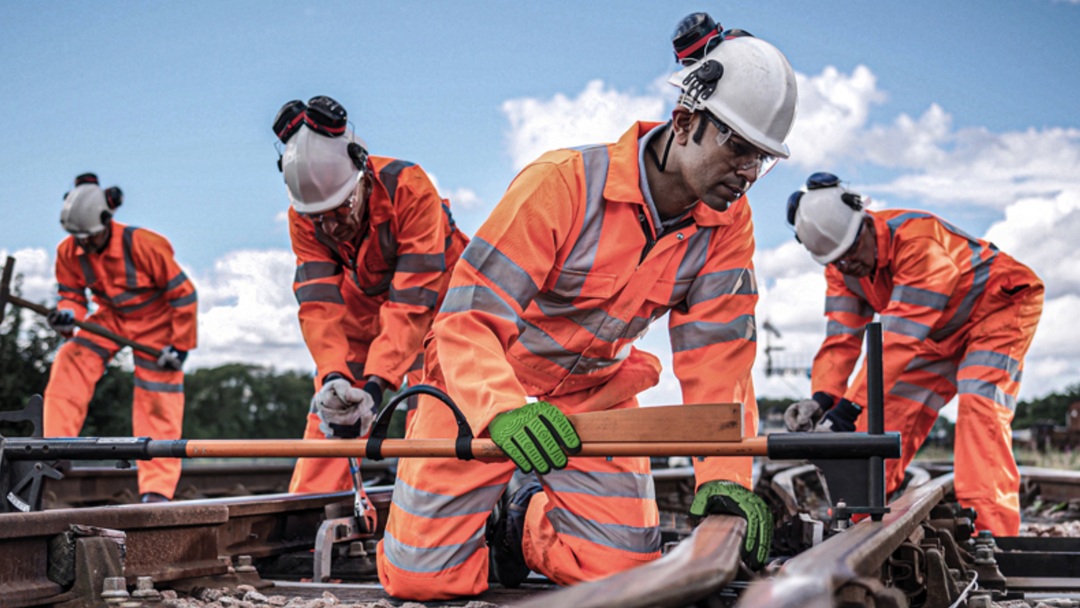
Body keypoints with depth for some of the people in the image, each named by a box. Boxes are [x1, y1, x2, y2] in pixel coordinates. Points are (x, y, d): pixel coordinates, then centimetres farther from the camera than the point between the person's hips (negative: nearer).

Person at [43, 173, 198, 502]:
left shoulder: (143, 245, -30)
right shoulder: (69, 252, -14)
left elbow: (184, 294, -21)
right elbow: (73, 293, 0)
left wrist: (180, 346, -17)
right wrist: (67, 314, -25)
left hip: (155, 321, -5)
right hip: (111, 316, 5)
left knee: (157, 403, -5)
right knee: (70, 362, -18)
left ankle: (157, 489, 0)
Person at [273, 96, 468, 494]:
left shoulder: (410, 188, -35)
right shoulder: (303, 218, -21)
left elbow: (412, 300, -38)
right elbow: (318, 304, -27)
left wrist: (377, 382, -47)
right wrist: (333, 375, -45)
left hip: (429, 307, -4)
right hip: (362, 309, 4)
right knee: (329, 409, -6)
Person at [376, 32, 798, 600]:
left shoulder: (725, 223, -10)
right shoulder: (561, 182, -27)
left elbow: (716, 357, -12)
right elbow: (467, 319, -30)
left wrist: (724, 478, -25)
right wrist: (504, 411, -48)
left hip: (595, 394, 4)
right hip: (481, 387, -4)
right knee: (424, 577, -7)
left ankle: (522, 517, 21)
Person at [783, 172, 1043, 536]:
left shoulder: (918, 240, -38)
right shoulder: (841, 268, -13)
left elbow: (899, 336, -42)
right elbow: (841, 339, -15)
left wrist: (848, 407, -46)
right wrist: (823, 398, -34)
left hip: (999, 306, -7)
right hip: (937, 333, 7)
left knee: (979, 407, -25)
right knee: (888, 408, -3)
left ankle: (990, 530, -28)